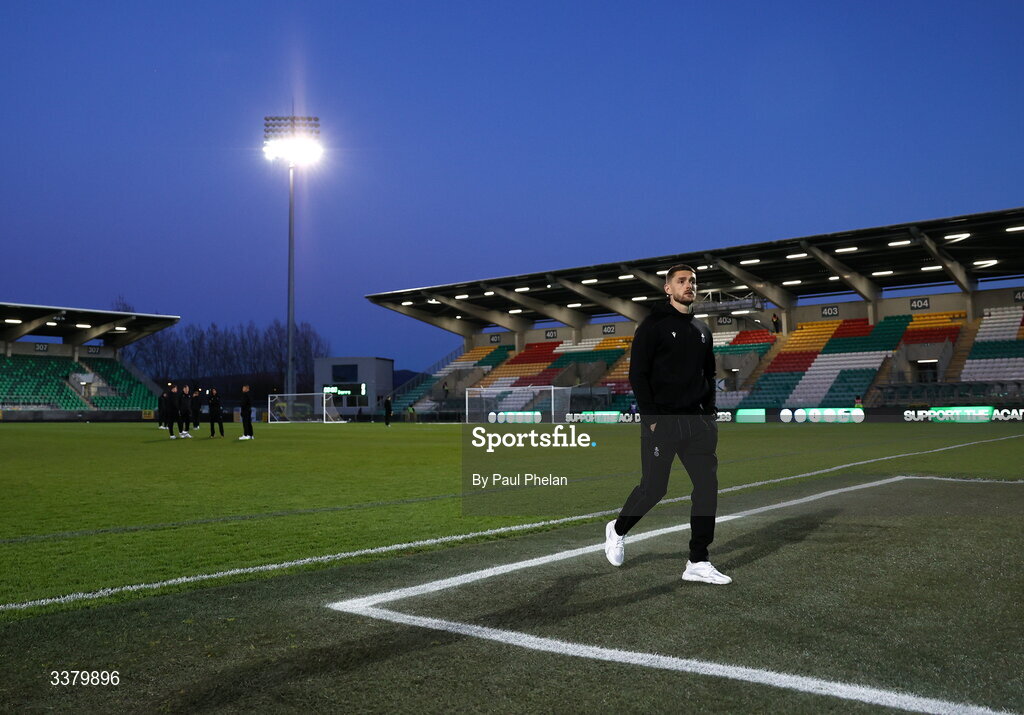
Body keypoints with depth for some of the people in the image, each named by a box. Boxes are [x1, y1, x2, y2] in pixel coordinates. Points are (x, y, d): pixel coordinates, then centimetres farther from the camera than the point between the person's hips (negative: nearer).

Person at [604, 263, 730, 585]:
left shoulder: (702, 330, 15)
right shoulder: (653, 325, -4)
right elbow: (638, 375, -9)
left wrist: (710, 411, 9)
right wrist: (652, 418, -14)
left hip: (698, 421, 6)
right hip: (662, 422, -6)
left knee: (707, 486, 0)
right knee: (653, 488, 0)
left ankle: (698, 563, 7)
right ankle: (618, 529, 29)